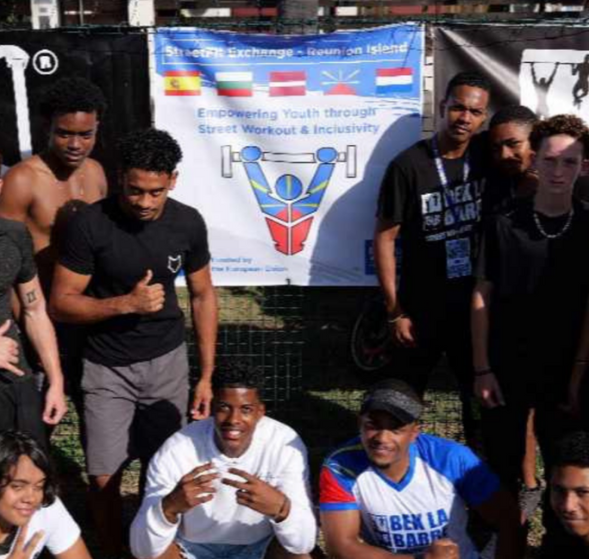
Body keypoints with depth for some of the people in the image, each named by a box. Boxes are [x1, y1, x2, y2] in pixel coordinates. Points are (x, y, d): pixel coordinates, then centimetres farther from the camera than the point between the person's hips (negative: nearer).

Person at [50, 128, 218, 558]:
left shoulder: (188, 223, -7)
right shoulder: (90, 224, -17)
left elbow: (203, 295, 5)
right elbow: (61, 303, -12)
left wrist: (207, 374, 2)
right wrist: (126, 303, -26)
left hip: (167, 360, 2)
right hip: (107, 366, -2)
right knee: (104, 478, 0)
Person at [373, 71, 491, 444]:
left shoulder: (487, 157, -2)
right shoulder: (409, 165, -13)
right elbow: (385, 238, -11)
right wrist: (395, 312, -12)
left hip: (475, 304, 4)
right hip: (421, 307, -3)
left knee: (480, 394, 14)